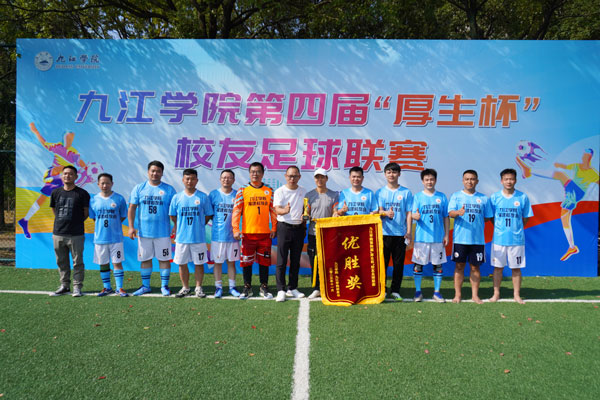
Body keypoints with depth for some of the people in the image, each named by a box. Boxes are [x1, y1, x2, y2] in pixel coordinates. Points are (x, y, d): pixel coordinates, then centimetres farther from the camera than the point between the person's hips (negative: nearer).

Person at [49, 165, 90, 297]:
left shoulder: (82, 194, -4)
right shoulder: (55, 193, 9)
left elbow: (86, 213, 3)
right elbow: (54, 210, 20)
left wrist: (76, 222, 6)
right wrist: (61, 222, 13)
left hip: (76, 235, -4)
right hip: (58, 233, 4)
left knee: (77, 262, 1)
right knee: (61, 261, 13)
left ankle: (77, 287, 11)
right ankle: (64, 285, 25)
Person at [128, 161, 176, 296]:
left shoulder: (169, 189, 1)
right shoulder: (139, 188, 5)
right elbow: (132, 208, 3)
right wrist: (131, 227, -5)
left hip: (163, 232, -1)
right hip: (144, 231, 2)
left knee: (164, 259, 3)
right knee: (145, 259, 10)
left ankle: (164, 286, 15)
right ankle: (145, 286, 22)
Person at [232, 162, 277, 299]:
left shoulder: (269, 191, 7)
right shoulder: (242, 190, 2)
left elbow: (273, 210, 10)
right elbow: (236, 210, -2)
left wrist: (274, 228, 4)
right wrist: (236, 229, -10)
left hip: (265, 233, 1)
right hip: (247, 233, -1)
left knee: (264, 261, 7)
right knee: (246, 261, 6)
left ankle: (264, 288, 20)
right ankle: (247, 288, 20)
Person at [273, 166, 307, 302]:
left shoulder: (303, 191, 9)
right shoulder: (280, 191, -3)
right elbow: (277, 209, -15)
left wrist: (304, 226, 8)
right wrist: (284, 210, -37)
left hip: (299, 228, 4)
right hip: (284, 227, -4)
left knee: (296, 260, 9)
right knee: (282, 260, -4)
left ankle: (292, 288, 18)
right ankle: (281, 290, 0)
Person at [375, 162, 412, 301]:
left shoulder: (406, 192, 7)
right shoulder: (380, 192, 7)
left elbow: (408, 213, 5)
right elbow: (378, 211, 0)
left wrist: (409, 231, -3)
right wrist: (386, 213, -23)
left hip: (400, 233, 0)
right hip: (384, 233, 0)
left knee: (398, 264, 4)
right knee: (382, 262, 1)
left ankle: (395, 291, 15)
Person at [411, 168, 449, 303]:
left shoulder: (441, 197, 7)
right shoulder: (417, 196, 3)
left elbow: (445, 217, 9)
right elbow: (413, 214, -3)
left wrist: (446, 235, 5)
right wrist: (415, 216, -27)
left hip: (438, 237, 2)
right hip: (421, 237, -1)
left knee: (438, 264, 6)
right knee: (418, 264, 2)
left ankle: (437, 292, 18)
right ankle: (418, 291, 14)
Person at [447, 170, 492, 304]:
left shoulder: (483, 198, 10)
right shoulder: (456, 196, 4)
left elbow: (488, 217, 13)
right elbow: (450, 213, -10)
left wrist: (476, 222, 1)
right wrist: (458, 212, -29)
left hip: (478, 239, 2)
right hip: (460, 238, -1)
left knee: (475, 267, 7)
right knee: (459, 266, 4)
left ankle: (475, 295, 16)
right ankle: (458, 294, 12)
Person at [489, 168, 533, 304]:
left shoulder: (523, 197, 0)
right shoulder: (495, 197, 1)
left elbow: (525, 218, 7)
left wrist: (516, 229, 2)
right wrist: (500, 228, 2)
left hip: (517, 239, 0)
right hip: (499, 239, 0)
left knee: (516, 268, 7)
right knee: (498, 267, 7)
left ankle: (517, 294, 20)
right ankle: (496, 294, 18)